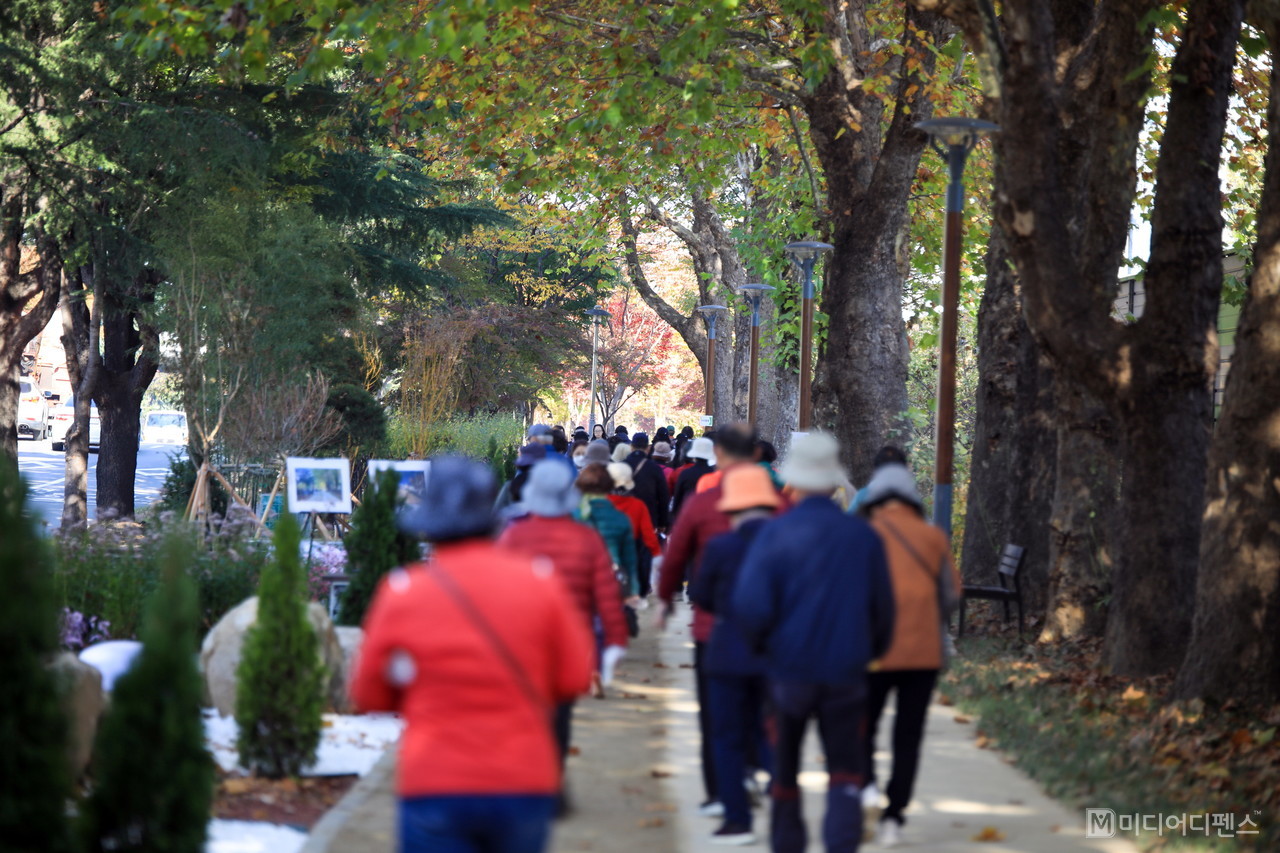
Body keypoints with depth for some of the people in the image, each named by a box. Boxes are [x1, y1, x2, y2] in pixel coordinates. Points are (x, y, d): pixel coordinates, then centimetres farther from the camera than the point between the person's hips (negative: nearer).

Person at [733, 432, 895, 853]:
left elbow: (750, 605, -15)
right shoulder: (863, 535, -2)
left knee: (784, 766, 17)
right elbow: (883, 608, 6)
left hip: (789, 666, -1)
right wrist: (872, 650, 22)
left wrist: (760, 642, 5)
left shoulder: (776, 534, -10)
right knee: (845, 769, 5)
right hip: (847, 671, 1)